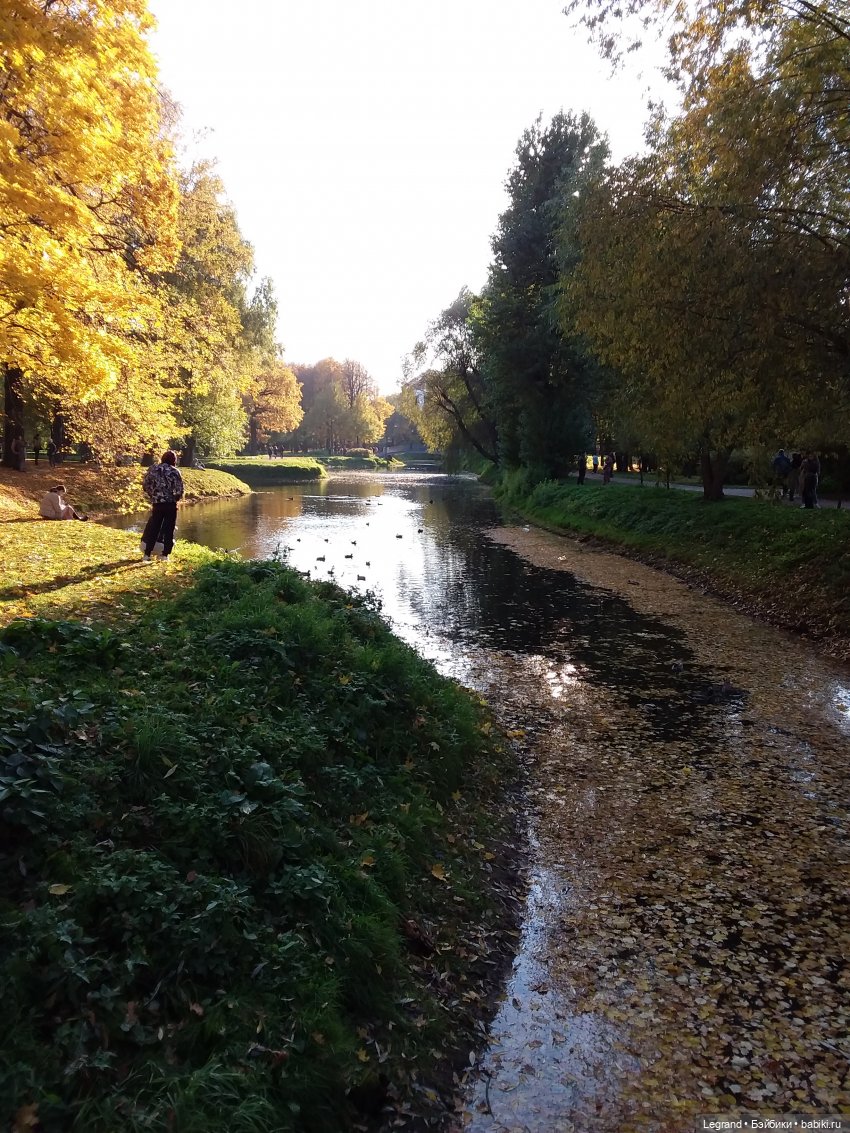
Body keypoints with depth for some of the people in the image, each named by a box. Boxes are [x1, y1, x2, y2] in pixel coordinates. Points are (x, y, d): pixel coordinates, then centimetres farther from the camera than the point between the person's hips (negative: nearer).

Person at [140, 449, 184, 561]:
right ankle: (165, 555, 8)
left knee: (153, 529, 11)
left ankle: (146, 554, 11)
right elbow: (179, 491, -10)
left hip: (157, 504, 3)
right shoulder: (174, 472, -5)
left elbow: (145, 486, 5)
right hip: (171, 505, -2)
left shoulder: (152, 469, 3)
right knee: (169, 530, 7)